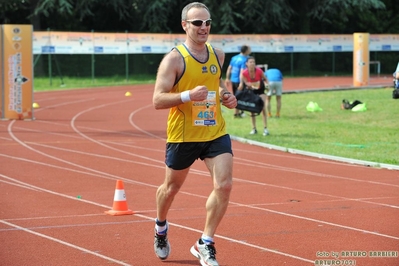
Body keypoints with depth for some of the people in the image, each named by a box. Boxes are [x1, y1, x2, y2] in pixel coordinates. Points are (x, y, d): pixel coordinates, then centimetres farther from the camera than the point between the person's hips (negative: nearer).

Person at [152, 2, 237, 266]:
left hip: (215, 133, 4)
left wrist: (226, 95, 5)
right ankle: (161, 227, 47)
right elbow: (158, 100, -19)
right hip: (183, 135, -4)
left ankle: (205, 244, -1)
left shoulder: (218, 55, 3)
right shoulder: (174, 59, -15)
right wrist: (188, 95, -33)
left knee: (224, 185, -13)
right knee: (172, 187, 15)